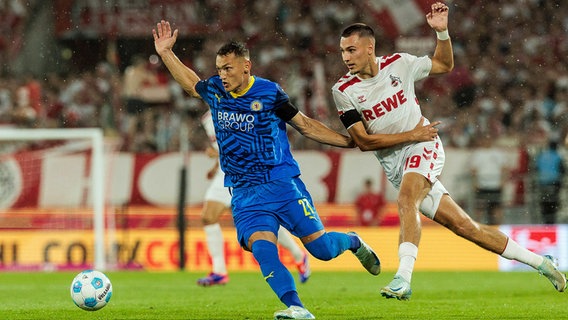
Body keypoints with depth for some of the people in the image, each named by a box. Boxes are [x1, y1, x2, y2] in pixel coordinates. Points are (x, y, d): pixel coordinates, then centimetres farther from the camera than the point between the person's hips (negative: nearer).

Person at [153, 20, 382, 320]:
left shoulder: (269, 92, -4)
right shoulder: (215, 90, 6)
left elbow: (305, 125, 6)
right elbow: (190, 83, 29)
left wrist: (351, 141, 5)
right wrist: (166, 53, 21)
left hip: (282, 183, -2)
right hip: (245, 192, 3)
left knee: (321, 248, -3)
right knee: (261, 246, -24)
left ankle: (353, 242, 31)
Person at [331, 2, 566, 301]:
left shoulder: (398, 64, -4)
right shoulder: (344, 91, -7)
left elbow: (444, 65, 14)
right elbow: (363, 141, -8)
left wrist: (442, 31, -5)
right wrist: (412, 135, -12)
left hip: (424, 150, -1)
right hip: (396, 165, 1)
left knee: (406, 201, -33)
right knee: (463, 225, -1)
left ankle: (403, 277, -43)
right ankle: (537, 261, 9)